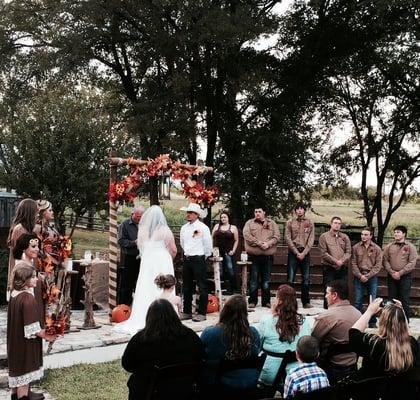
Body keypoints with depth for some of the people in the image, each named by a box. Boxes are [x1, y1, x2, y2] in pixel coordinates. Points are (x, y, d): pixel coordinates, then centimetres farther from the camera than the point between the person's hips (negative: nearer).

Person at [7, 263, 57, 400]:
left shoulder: (14, 293, 1)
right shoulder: (28, 298, -26)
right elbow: (31, 328, -24)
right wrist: (45, 335, -10)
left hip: (15, 338, 9)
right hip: (25, 341, -9)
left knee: (18, 365, 20)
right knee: (24, 367, 5)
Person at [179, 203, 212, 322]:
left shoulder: (203, 228, -9)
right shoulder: (184, 228, 8)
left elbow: (208, 245, -4)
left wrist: (204, 257, 5)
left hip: (199, 260, -6)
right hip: (187, 259, 6)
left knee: (202, 287, -3)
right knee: (186, 287, 11)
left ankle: (202, 313, 3)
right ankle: (187, 312, 20)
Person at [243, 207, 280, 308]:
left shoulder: (272, 224, 11)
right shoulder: (249, 223, 5)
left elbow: (277, 236, 2)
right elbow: (247, 236, -8)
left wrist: (268, 244, -15)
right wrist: (259, 243, -16)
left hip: (268, 255, 2)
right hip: (254, 255, -2)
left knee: (266, 280, 8)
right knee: (254, 279, 2)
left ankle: (266, 301, 15)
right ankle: (252, 301, 9)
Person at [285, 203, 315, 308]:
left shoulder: (310, 223, 6)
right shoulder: (290, 222, 4)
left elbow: (311, 240, 1)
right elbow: (288, 239, -2)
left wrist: (304, 253, -10)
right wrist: (296, 252, -10)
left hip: (305, 253, 1)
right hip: (293, 252, -1)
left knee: (306, 279, 4)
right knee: (290, 278, -3)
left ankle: (306, 302, 10)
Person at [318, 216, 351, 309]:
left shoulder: (345, 237, 13)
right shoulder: (324, 236, 2)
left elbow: (348, 252, 5)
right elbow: (324, 253, -6)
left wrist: (342, 261, -13)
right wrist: (335, 261, -14)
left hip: (342, 269, 3)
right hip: (329, 269, -3)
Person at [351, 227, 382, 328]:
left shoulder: (377, 249, 2)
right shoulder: (356, 247, 3)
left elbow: (378, 265, -2)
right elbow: (353, 263, 1)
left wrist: (368, 276, -10)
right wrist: (360, 275, -10)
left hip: (372, 277, 0)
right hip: (359, 277, 0)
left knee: (373, 300, 2)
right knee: (358, 301, 1)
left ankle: (372, 322, 11)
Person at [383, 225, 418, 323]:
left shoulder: (410, 247, -1)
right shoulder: (389, 247, 8)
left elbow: (412, 263, -8)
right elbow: (385, 261, 4)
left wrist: (400, 273, -14)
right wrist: (392, 272, -10)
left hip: (405, 277, -3)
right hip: (392, 277, 3)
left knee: (404, 300, -1)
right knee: (391, 299, 7)